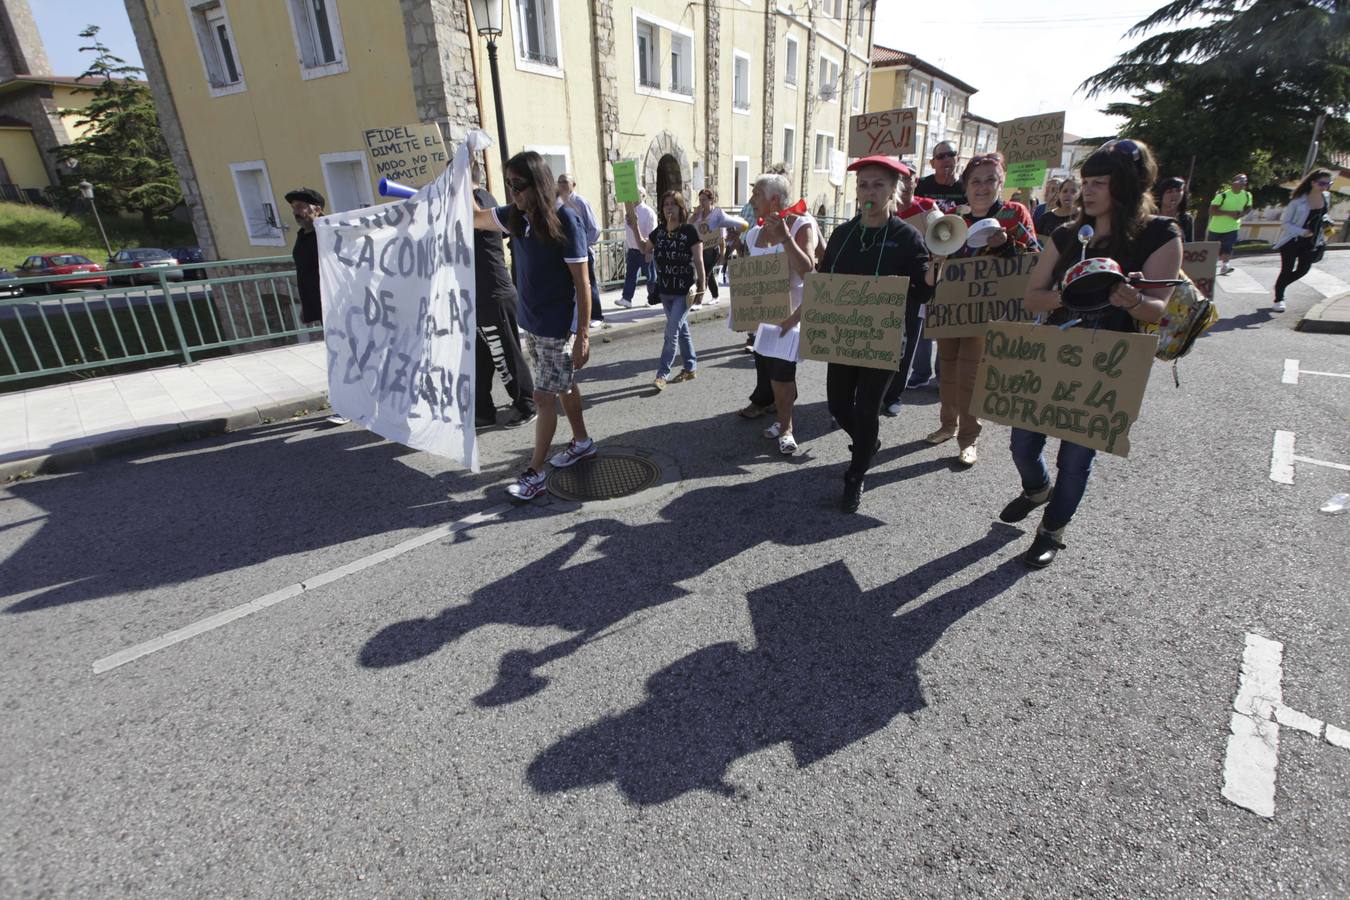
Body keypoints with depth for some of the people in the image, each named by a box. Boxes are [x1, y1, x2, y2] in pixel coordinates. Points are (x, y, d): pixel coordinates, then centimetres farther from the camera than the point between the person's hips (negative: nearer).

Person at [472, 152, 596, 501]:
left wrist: (583, 335, -19)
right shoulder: (516, 216, 2)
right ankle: (582, 442, 38)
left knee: (544, 398, -3)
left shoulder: (565, 221, -18)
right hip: (530, 322, 7)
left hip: (558, 328, -7)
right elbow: (475, 218, 18)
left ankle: (535, 474, 8)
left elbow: (582, 283, -18)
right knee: (564, 386, 20)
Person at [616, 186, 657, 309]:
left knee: (650, 276, 5)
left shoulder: (648, 212, -10)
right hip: (632, 250, 6)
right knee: (630, 274, 3)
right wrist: (626, 247, 14)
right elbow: (627, 232, 15)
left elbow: (652, 233, -14)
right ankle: (626, 298, 3)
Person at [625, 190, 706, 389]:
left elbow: (698, 261, -9)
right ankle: (690, 368, 27)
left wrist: (702, 287, -12)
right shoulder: (659, 231, 5)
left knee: (672, 332, -9)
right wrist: (635, 228, 9)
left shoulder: (689, 230, -10)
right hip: (665, 290, 6)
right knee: (682, 330, 15)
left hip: (684, 292, -6)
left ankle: (662, 374, -4)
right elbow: (644, 248, 22)